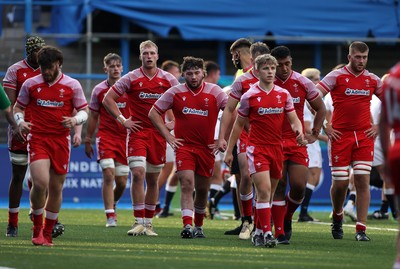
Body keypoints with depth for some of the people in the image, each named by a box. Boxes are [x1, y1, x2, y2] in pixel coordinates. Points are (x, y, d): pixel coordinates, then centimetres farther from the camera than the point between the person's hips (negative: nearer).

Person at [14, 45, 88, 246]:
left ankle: (47, 233, 20)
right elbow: (18, 107, 15)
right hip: (37, 139, -1)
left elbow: (84, 111, 6)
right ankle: (37, 227, 2)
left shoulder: (72, 85, 2)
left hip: (61, 141, 1)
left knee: (56, 188, 5)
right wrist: (20, 122, -6)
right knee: (40, 183, -20)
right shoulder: (30, 84, 4)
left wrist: (75, 120, -16)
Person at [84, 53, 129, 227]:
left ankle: (112, 204, 35)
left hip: (125, 137, 2)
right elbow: (93, 117, 9)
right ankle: (110, 216, -13)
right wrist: (88, 140, 9)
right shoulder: (99, 90, 2)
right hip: (105, 136, -2)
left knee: (122, 181, 5)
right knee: (108, 174, -16)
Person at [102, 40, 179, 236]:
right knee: (138, 173, -16)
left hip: (158, 133, 2)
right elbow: (108, 99, 2)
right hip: (138, 132, -2)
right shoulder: (131, 78, -2)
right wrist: (122, 120, -3)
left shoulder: (168, 79, 4)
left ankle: (148, 223, 17)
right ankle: (138, 222, -12)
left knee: (153, 179, 8)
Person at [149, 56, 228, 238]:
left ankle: (198, 226, 29)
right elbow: (154, 113, 8)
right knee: (187, 184, -17)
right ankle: (187, 225, -24)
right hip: (184, 146, -1)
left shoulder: (214, 92, -1)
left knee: (202, 189, 10)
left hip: (206, 148, 1)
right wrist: (168, 136, 1)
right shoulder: (175, 92, 1)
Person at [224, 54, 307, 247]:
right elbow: (239, 125, 6)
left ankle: (258, 232, 21)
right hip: (257, 148, -4)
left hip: (277, 148, 4)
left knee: (269, 193, 9)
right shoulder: (249, 96, -2)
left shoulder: (284, 95, 6)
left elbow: (294, 119, 7)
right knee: (264, 190, -16)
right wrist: (229, 151, 6)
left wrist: (299, 132, -16)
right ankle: (267, 233, -17)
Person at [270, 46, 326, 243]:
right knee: (278, 186, -8)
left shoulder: (303, 84, 1)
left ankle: (287, 218, 23)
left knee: (299, 187, -6)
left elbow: (321, 109, 14)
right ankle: (279, 232, -1)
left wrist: (314, 134, 9)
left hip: (298, 142, 1)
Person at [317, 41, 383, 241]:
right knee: (340, 183, 0)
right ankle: (337, 216, 29)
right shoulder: (336, 76, -3)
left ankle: (361, 229, -5)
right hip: (340, 136, -2)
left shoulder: (373, 80, 8)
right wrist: (324, 127, -10)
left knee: (362, 181, -5)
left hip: (365, 136, 2)